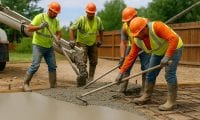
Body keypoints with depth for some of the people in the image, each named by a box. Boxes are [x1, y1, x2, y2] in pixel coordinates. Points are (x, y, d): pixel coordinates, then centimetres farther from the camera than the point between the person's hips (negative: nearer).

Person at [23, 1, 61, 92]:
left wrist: (58, 40, -16)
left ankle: (53, 85, 14)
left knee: (52, 66, 5)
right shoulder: (40, 17, -11)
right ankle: (25, 83, -1)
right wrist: (40, 27, -31)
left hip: (49, 47, 6)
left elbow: (58, 33, 6)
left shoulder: (56, 21, 6)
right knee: (35, 65, -13)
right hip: (38, 45, -6)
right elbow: (29, 28, -16)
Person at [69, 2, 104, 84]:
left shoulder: (98, 20, -5)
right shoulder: (81, 19, -18)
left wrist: (100, 40, 15)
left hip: (93, 44, 5)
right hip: (82, 43, -5)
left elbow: (101, 30, 14)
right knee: (83, 61, -13)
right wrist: (72, 40, -27)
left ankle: (91, 79, 18)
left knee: (93, 62, 6)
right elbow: (72, 29, -18)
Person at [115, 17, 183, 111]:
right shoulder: (137, 40, -14)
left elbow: (174, 38, -41)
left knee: (169, 74, -17)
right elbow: (131, 56, -10)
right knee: (150, 74, 7)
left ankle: (171, 102, -10)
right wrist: (121, 72, -14)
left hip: (173, 48, -7)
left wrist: (167, 57, -47)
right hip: (159, 51, 7)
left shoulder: (156, 26, -35)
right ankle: (146, 97, 21)